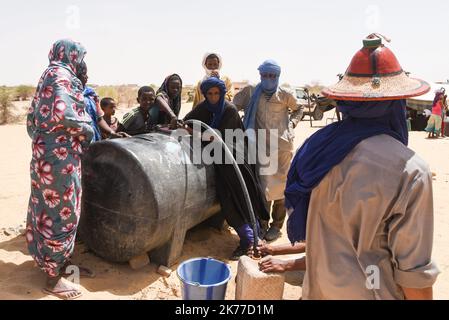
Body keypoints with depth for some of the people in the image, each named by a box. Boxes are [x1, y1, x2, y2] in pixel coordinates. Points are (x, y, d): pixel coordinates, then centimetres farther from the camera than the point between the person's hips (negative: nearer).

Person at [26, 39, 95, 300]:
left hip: (47, 154, 10)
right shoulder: (62, 75, -11)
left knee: (50, 210, 16)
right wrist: (87, 129, -12)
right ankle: (53, 277, 10)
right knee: (61, 213, -2)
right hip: (61, 156, -10)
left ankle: (63, 262, 30)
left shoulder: (48, 75, 18)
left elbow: (32, 118, 19)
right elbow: (62, 113, -26)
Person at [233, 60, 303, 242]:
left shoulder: (284, 95, 3)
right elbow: (234, 105, 5)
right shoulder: (252, 93, 3)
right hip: (263, 146, 0)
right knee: (264, 185, 2)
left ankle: (276, 225, 15)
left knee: (280, 185, 4)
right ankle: (262, 223, 18)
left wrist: (292, 123, 5)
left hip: (283, 146, 0)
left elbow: (298, 109, 19)